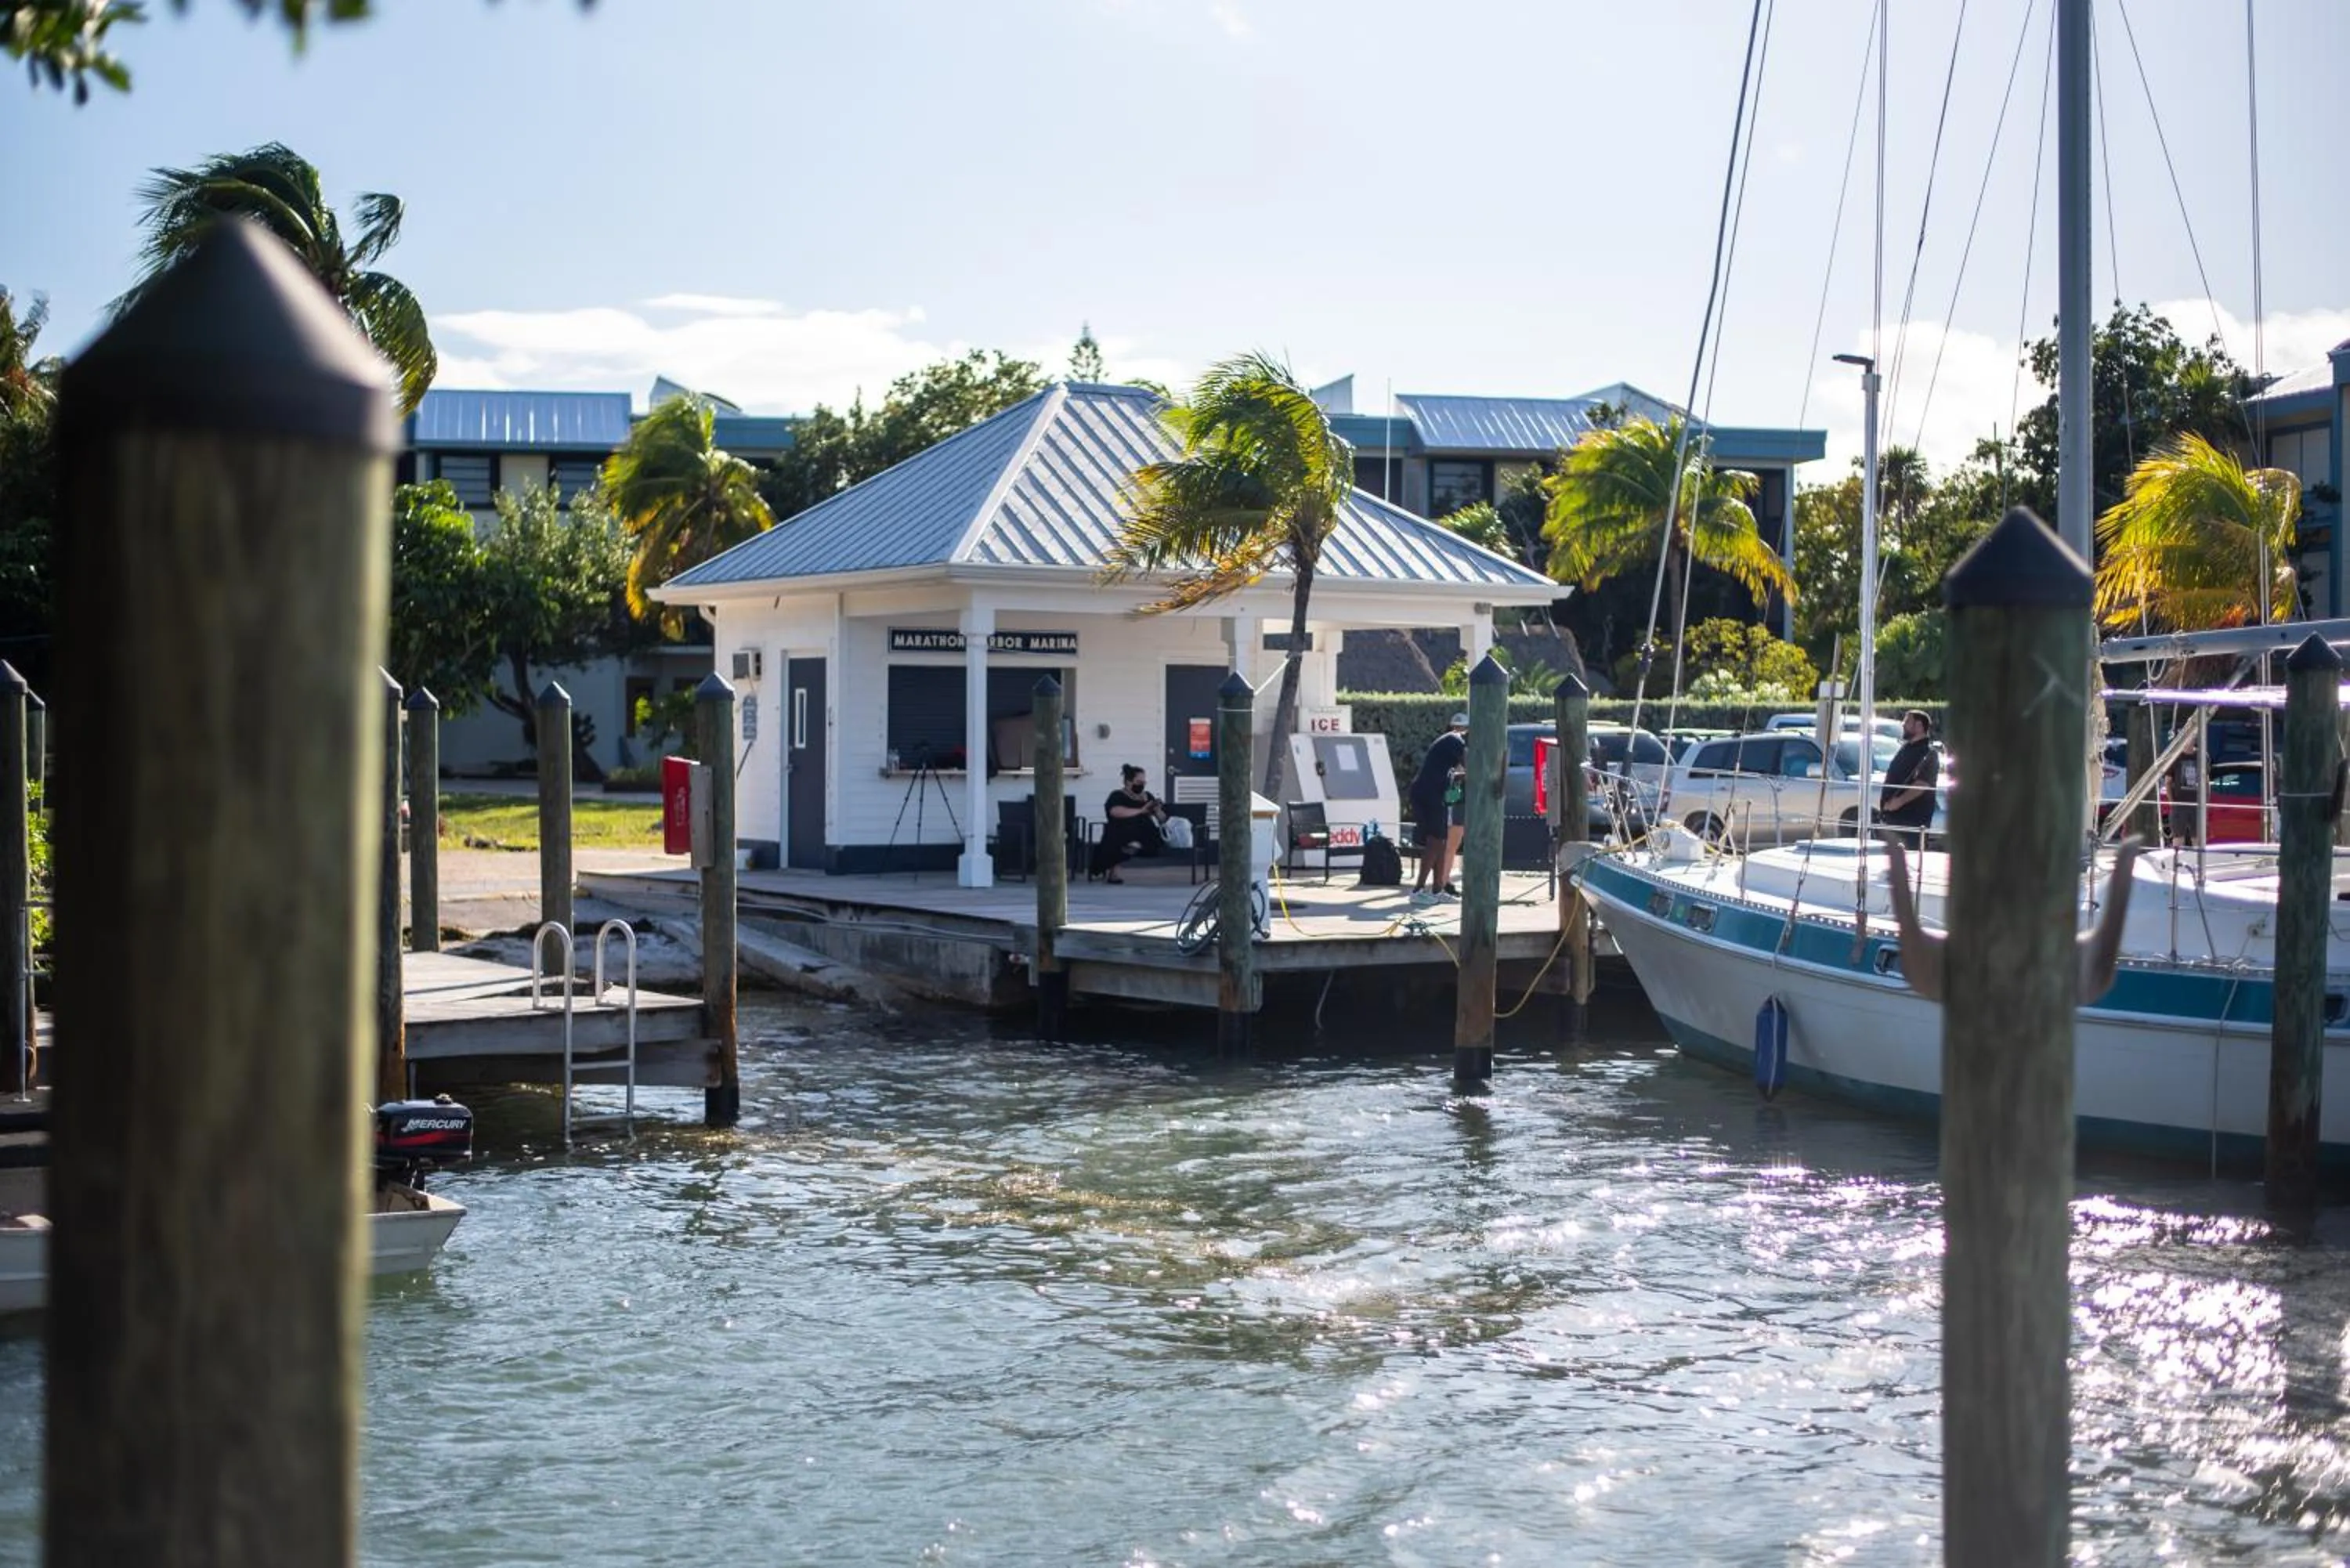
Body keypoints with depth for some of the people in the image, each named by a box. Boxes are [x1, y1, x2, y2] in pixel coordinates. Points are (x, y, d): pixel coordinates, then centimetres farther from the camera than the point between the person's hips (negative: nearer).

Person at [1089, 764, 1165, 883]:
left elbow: (1163, 819, 23)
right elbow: (1116, 812, -17)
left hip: (1146, 835, 5)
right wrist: (1141, 811, -20)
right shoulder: (1117, 796, 5)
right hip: (1119, 835, -5)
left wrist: (1158, 812, -2)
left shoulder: (1148, 797, 22)